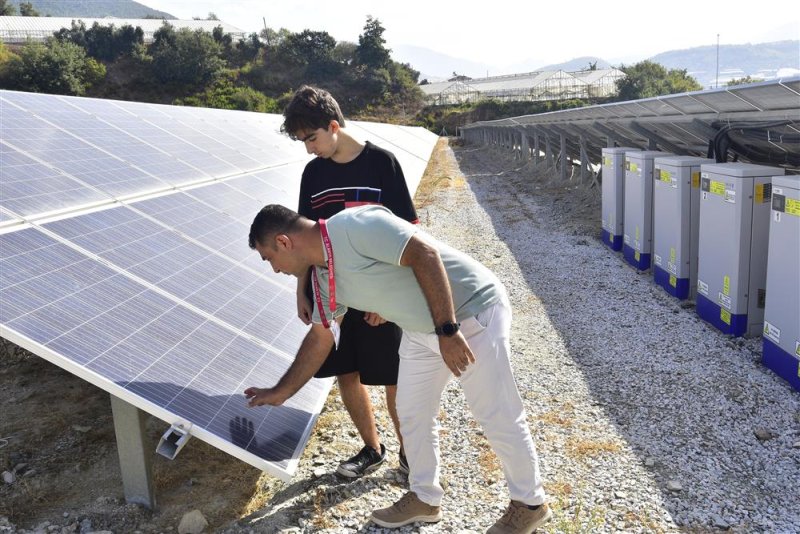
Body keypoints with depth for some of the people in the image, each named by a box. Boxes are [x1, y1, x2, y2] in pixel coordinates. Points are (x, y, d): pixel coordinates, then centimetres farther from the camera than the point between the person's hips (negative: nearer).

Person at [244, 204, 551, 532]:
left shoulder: (355, 225, -24)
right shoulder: (323, 277, 5)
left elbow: (425, 254, -28)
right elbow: (319, 338, 16)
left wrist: (448, 330, -27)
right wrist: (281, 392, 22)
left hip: (472, 312, -9)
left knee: (497, 417, 2)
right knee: (411, 413, 14)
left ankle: (530, 504, 23)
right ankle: (424, 498, 33)